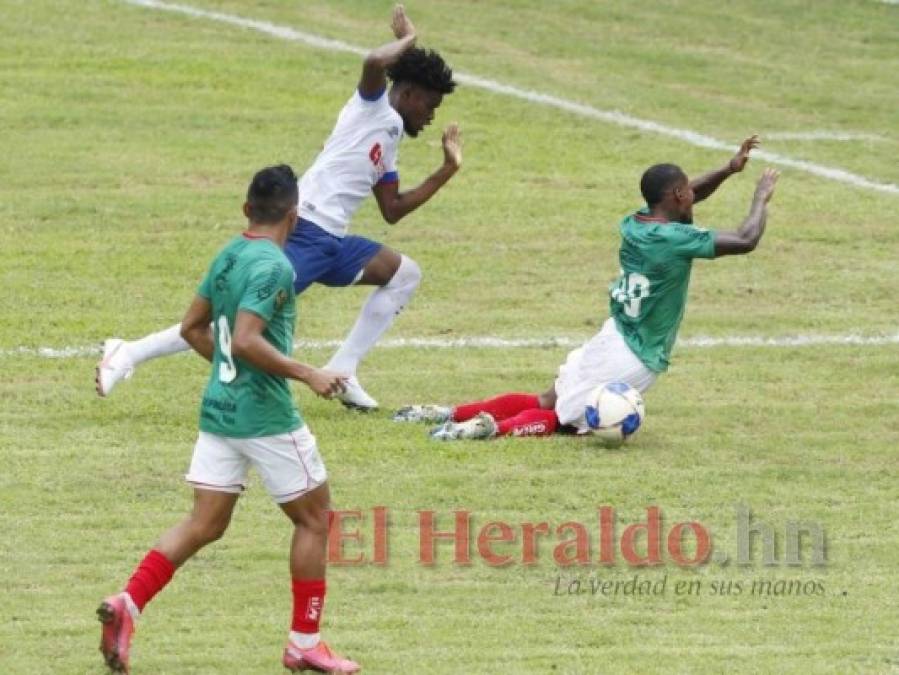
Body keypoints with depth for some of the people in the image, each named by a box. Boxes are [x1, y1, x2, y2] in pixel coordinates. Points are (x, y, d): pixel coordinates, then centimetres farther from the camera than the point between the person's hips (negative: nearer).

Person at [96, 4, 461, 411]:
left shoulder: (390, 139, 24)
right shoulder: (371, 107, -1)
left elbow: (393, 211, 27)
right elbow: (375, 63, -24)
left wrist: (447, 170, 26)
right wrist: (406, 41, -5)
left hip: (330, 242, 10)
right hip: (303, 234, -10)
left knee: (405, 274, 14)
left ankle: (341, 372, 8)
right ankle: (129, 355, -17)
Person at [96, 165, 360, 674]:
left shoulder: (227, 257, 9)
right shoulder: (273, 267, -17)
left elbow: (193, 327, 16)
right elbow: (245, 340, -25)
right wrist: (309, 375, -20)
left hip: (219, 411, 8)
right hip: (267, 417, -8)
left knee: (205, 524, 9)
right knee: (314, 518, 8)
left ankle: (128, 604, -8)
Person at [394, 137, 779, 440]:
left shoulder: (633, 225, 6)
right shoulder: (676, 240, -18)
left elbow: (684, 199, 25)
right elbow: (745, 241, -17)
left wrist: (728, 170, 17)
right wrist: (761, 199, 0)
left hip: (610, 340, 7)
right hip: (637, 359, -7)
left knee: (545, 402, 19)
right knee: (563, 420, -3)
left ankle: (454, 415, 6)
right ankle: (494, 427, -26)